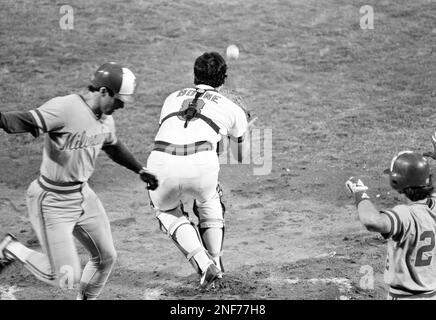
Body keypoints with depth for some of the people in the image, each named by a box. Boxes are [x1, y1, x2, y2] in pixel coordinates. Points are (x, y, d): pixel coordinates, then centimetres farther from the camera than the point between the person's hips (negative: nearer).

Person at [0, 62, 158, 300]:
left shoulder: (105, 118, 2)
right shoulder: (65, 109, -26)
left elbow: (113, 146, 23)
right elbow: (25, 122, -39)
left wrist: (140, 170, 30)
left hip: (83, 195, 8)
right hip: (52, 203, -8)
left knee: (106, 258, 16)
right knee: (65, 278, -6)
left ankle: (86, 298, 43)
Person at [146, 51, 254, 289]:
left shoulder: (172, 98, 30)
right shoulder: (232, 109, 25)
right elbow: (241, 156, 39)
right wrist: (245, 131, 60)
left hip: (161, 162, 1)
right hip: (201, 163, -1)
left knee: (168, 212, 28)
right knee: (209, 204, 32)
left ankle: (203, 264, 10)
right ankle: (215, 264, 32)